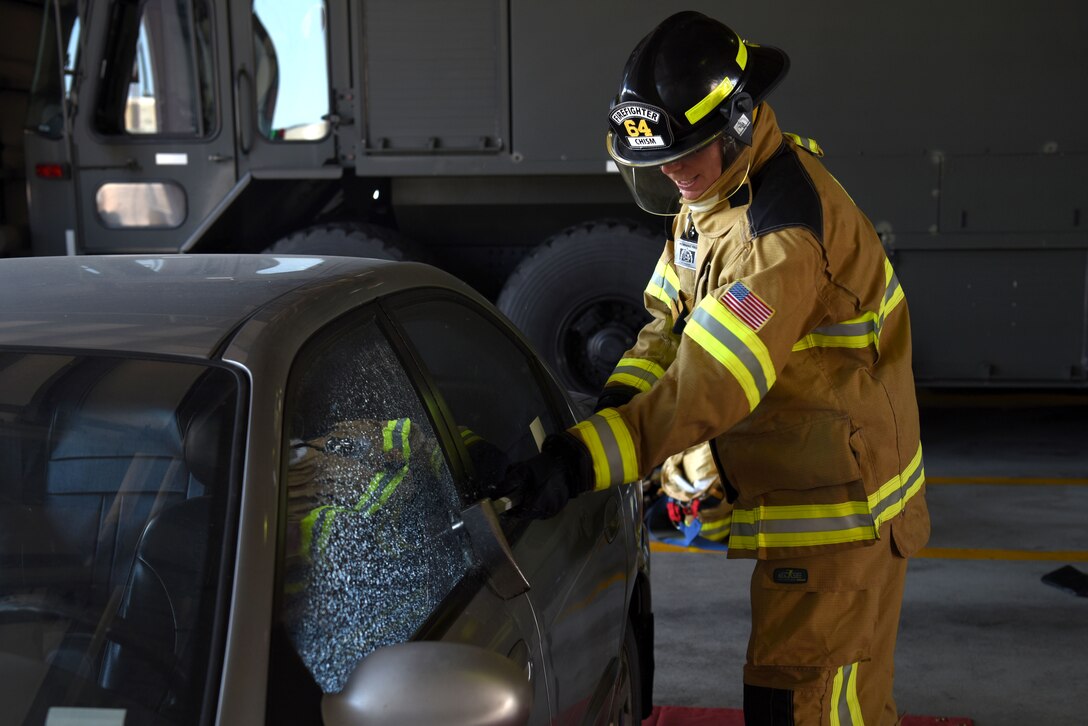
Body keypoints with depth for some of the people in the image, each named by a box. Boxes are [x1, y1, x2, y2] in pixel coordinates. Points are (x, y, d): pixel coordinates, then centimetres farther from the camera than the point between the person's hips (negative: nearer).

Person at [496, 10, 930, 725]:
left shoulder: (784, 228, -28)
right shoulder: (708, 195, 4)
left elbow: (711, 381, -35)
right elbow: (670, 318, 6)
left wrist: (583, 458, -39)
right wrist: (615, 407, -10)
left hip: (839, 503, -9)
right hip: (795, 487, 9)